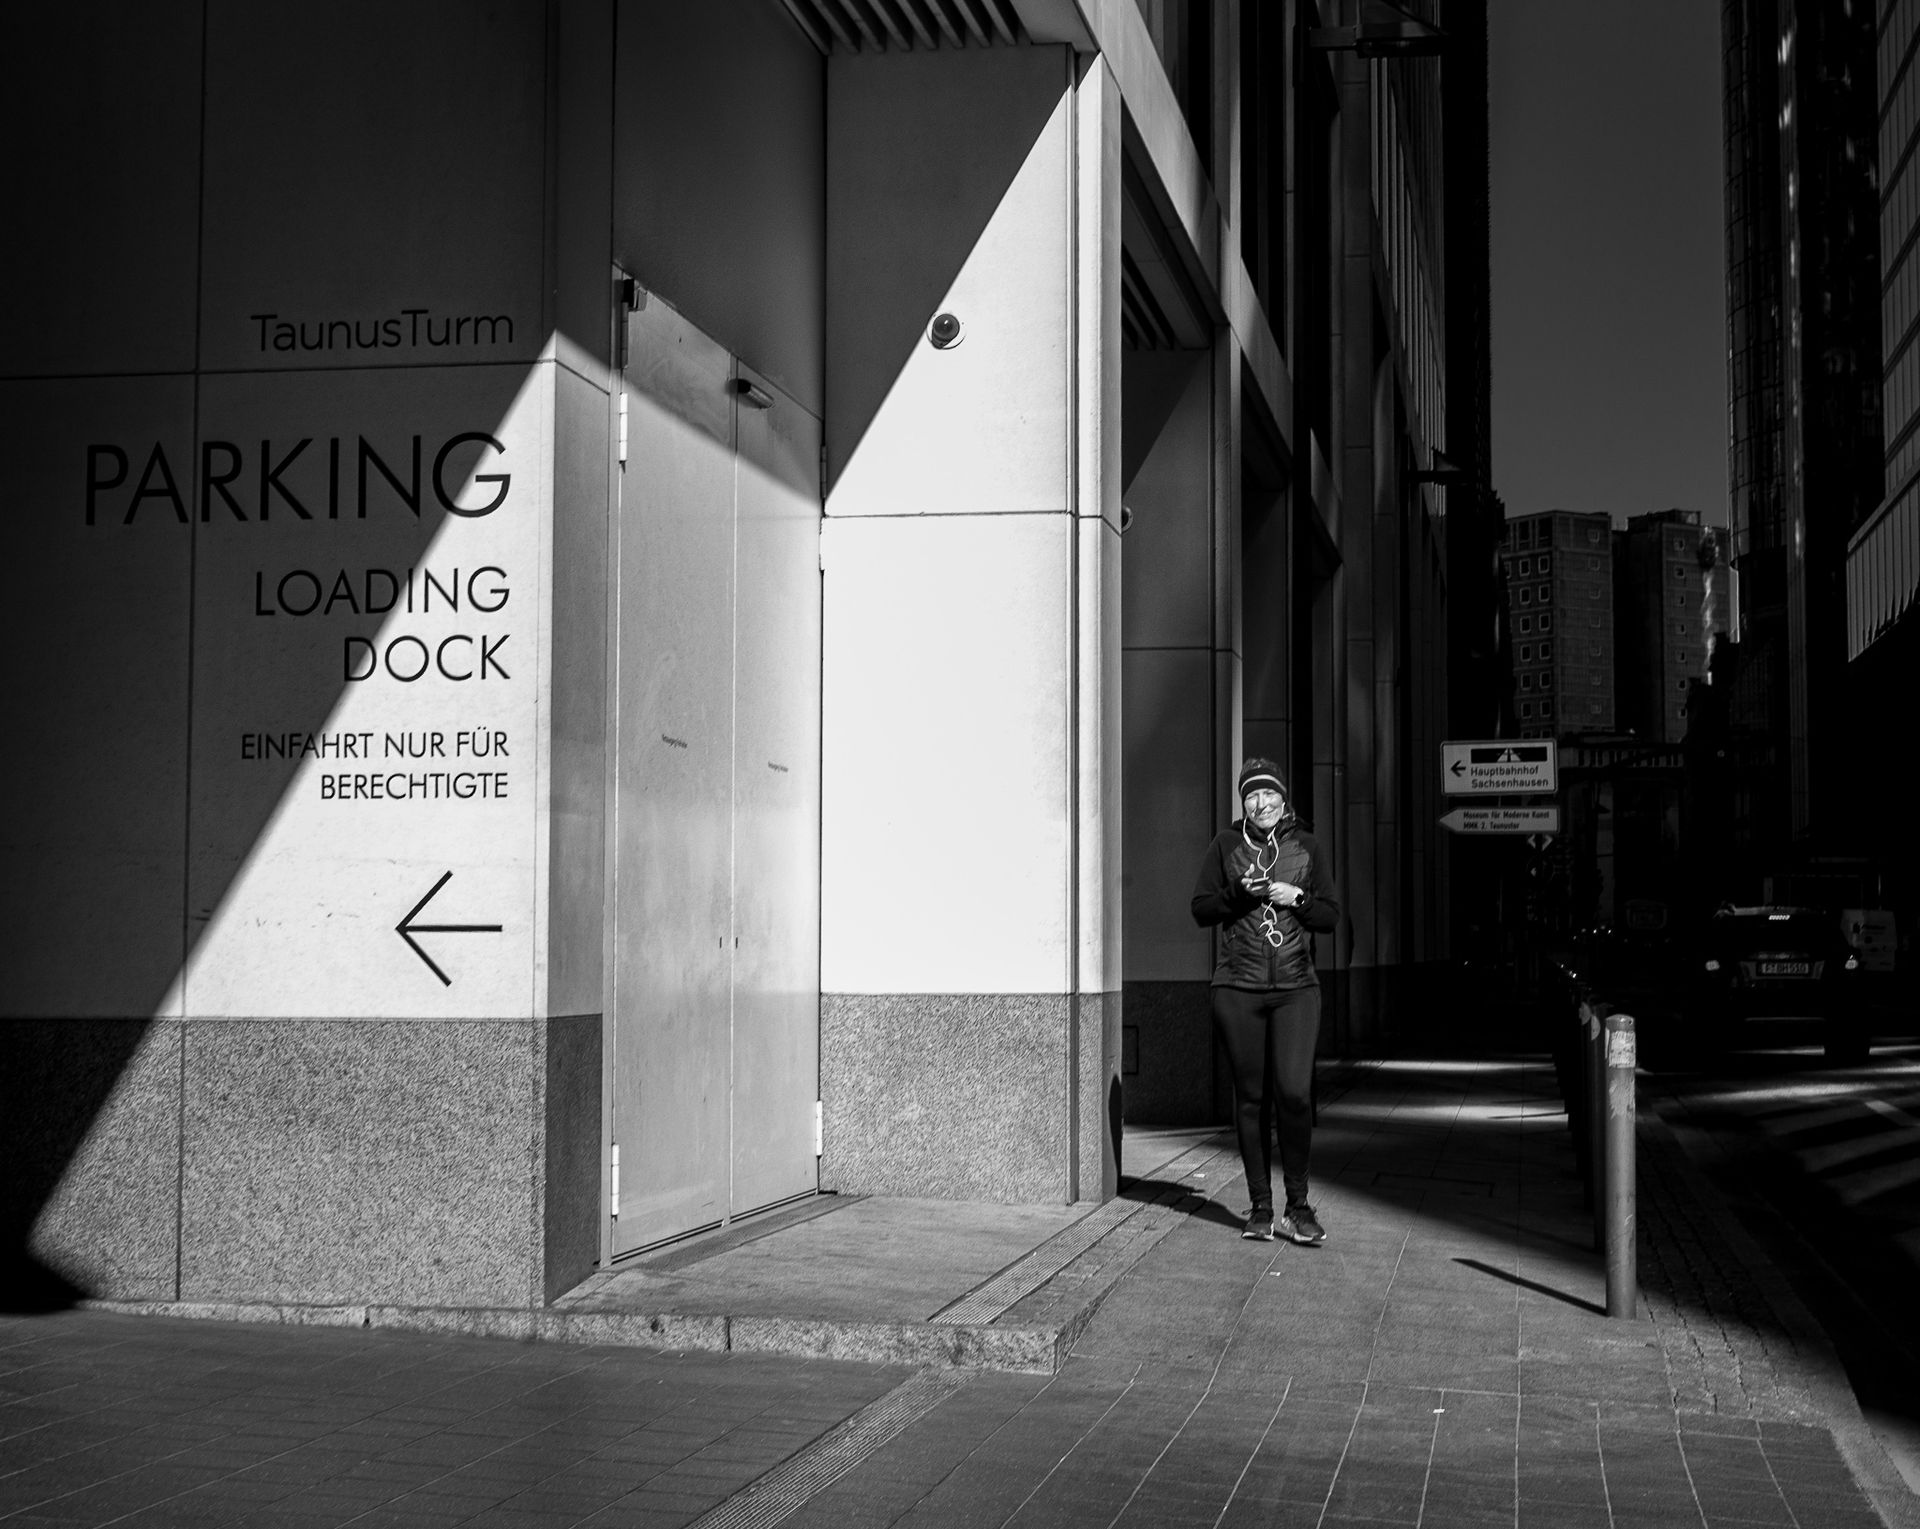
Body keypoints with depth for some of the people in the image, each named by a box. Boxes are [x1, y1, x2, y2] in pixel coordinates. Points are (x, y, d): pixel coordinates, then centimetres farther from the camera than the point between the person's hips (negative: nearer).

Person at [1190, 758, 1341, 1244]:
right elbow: (1201, 910, 4)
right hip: (1237, 989, 0)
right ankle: (1260, 1208, 13)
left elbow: (1331, 916, 10)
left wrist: (1297, 898, -8)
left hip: (1296, 989, 0)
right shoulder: (1226, 845, 6)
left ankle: (1298, 1206, 1)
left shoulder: (1305, 845, 9)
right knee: (1249, 1098, 4)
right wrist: (1239, 891, -12)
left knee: (1296, 1093, -12)